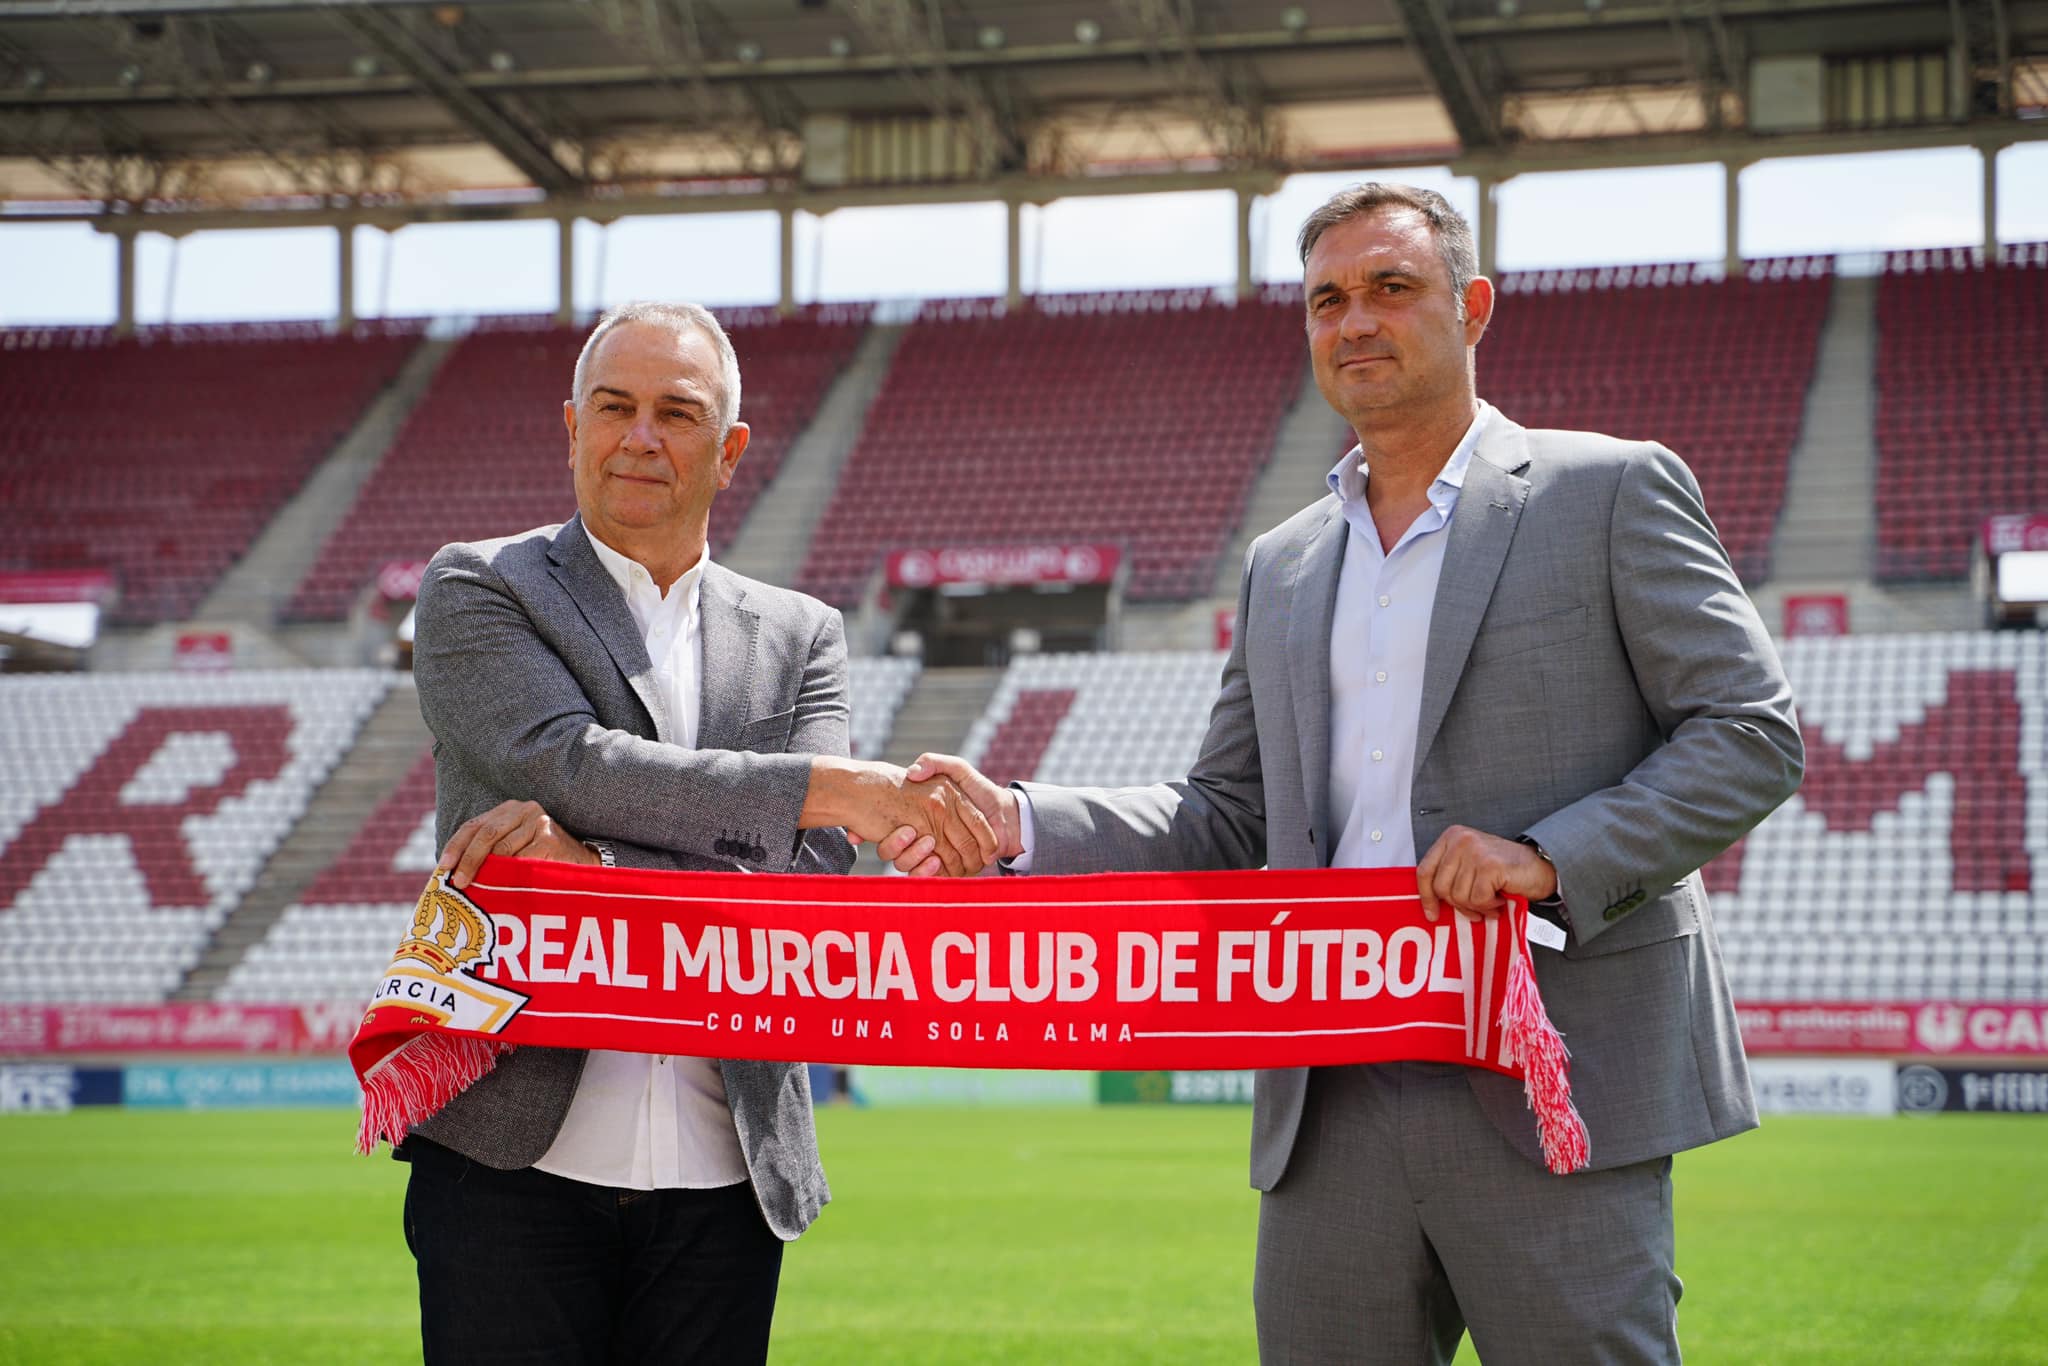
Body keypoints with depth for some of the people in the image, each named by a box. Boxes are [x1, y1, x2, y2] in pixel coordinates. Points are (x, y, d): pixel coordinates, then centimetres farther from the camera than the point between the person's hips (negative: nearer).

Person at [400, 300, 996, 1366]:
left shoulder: (801, 638, 12)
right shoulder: (476, 591, 4)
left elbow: (813, 874, -2)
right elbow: (572, 760, -14)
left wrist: (594, 864, -16)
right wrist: (835, 785, -21)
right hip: (515, 1159, -3)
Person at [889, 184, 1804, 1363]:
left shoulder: (1612, 492, 3)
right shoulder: (1283, 567, 19)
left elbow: (1754, 731, -2)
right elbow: (1231, 824, 19)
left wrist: (1551, 857, -15)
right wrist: (1019, 823, 3)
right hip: (1336, 1110, 5)